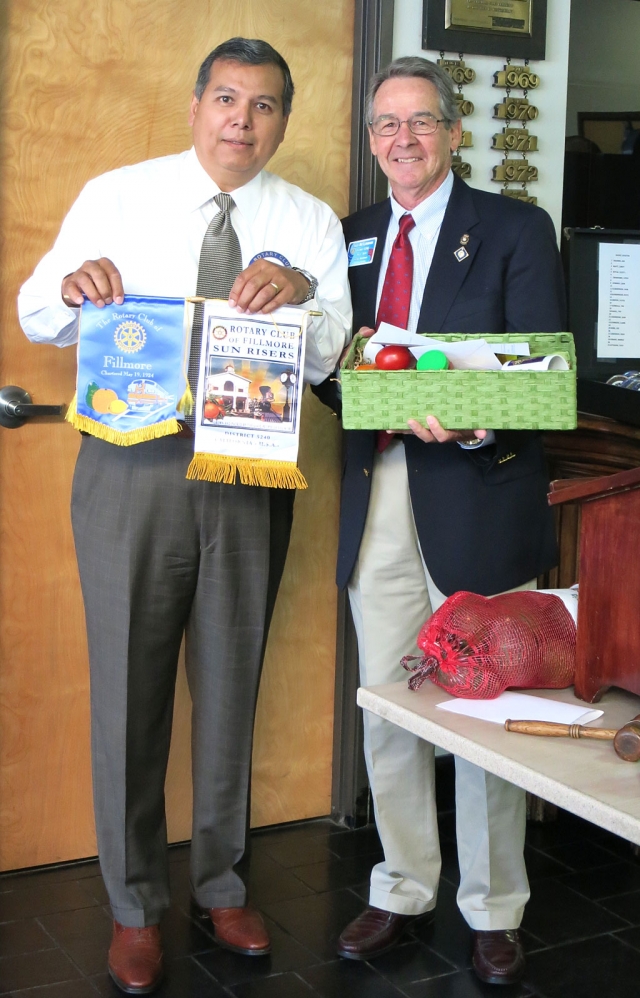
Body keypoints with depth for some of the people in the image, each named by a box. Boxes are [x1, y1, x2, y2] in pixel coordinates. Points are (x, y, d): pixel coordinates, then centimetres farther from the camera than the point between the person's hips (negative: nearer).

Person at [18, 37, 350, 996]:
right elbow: (36, 317, 4)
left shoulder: (310, 224, 7)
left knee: (231, 681, 13)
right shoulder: (115, 197, 5)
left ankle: (222, 882, 32)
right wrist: (72, 287, -18)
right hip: (133, 466, -1)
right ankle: (136, 904, 23)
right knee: (129, 683, 4)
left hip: (251, 471, 2)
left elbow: (327, 357, -2)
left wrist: (301, 292, -22)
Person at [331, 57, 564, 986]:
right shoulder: (352, 236, 13)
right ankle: (402, 890, 31)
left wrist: (473, 421, -27)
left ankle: (493, 911, 23)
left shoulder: (516, 230, -1)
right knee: (386, 710, 13)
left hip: (478, 498, -4)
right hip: (379, 500, 4)